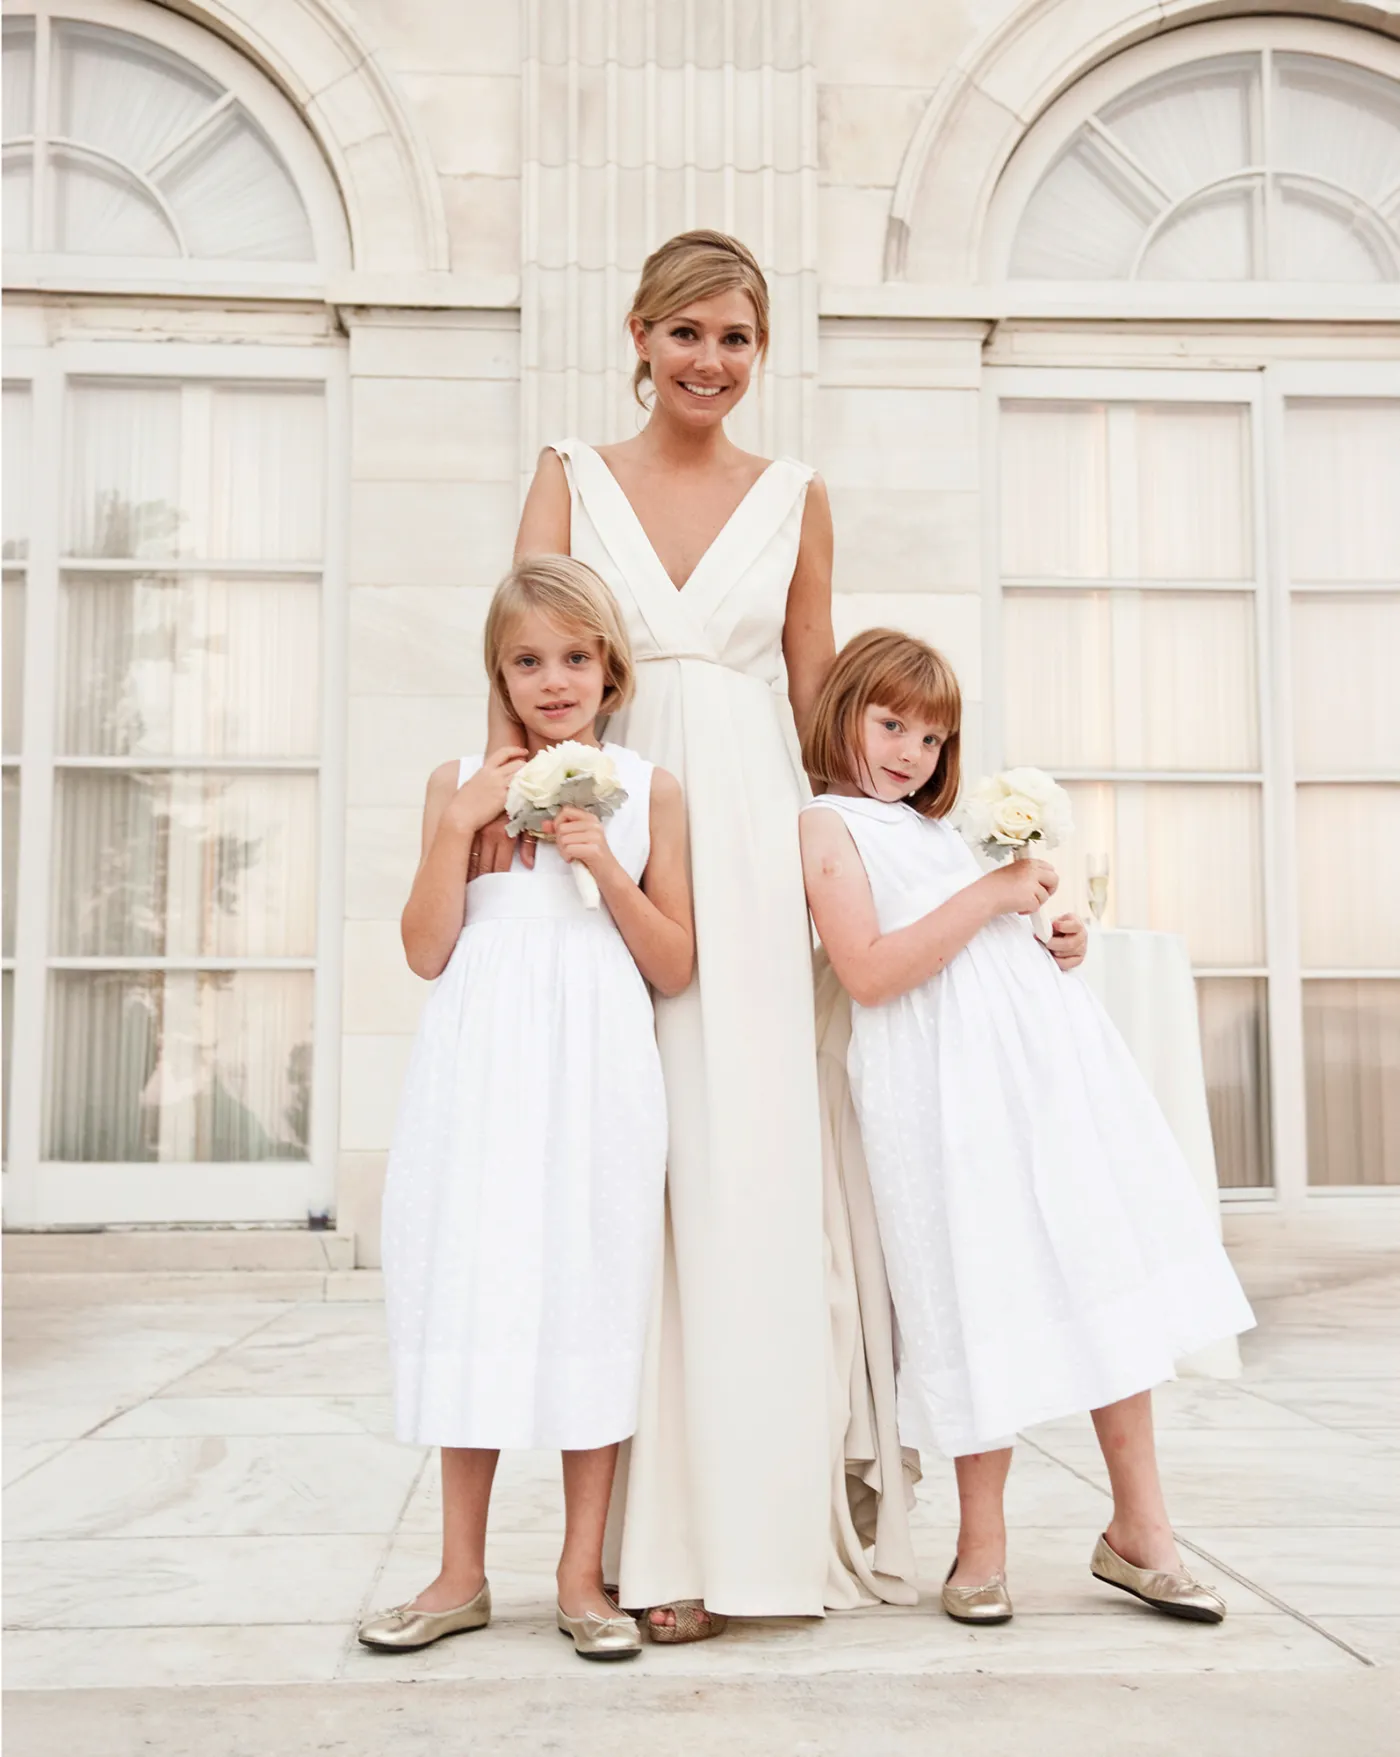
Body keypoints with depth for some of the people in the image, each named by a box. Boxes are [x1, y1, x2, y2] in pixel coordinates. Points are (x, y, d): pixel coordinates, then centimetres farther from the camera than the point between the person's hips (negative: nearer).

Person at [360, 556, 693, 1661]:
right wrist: (458, 827, -6)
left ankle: (583, 1577, 14)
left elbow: (676, 967, 4)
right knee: (474, 1294, 4)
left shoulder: (649, 789, 7)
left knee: (590, 1298, 0)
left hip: (598, 1071, -1)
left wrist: (607, 866, -9)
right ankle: (462, 1577, 18)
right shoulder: (461, 782, 9)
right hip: (482, 1070, 1)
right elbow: (428, 952, 3)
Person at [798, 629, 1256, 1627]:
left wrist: (1054, 943, 11)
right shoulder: (828, 824, 0)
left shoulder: (938, 830, 25)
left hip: (1049, 1052, 8)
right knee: (990, 1302, -3)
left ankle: (1141, 1527, 16)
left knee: (1103, 1277, 6)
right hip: (951, 1082, -8)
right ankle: (983, 1546, 15)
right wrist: (992, 895, -14)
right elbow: (868, 971, -15)